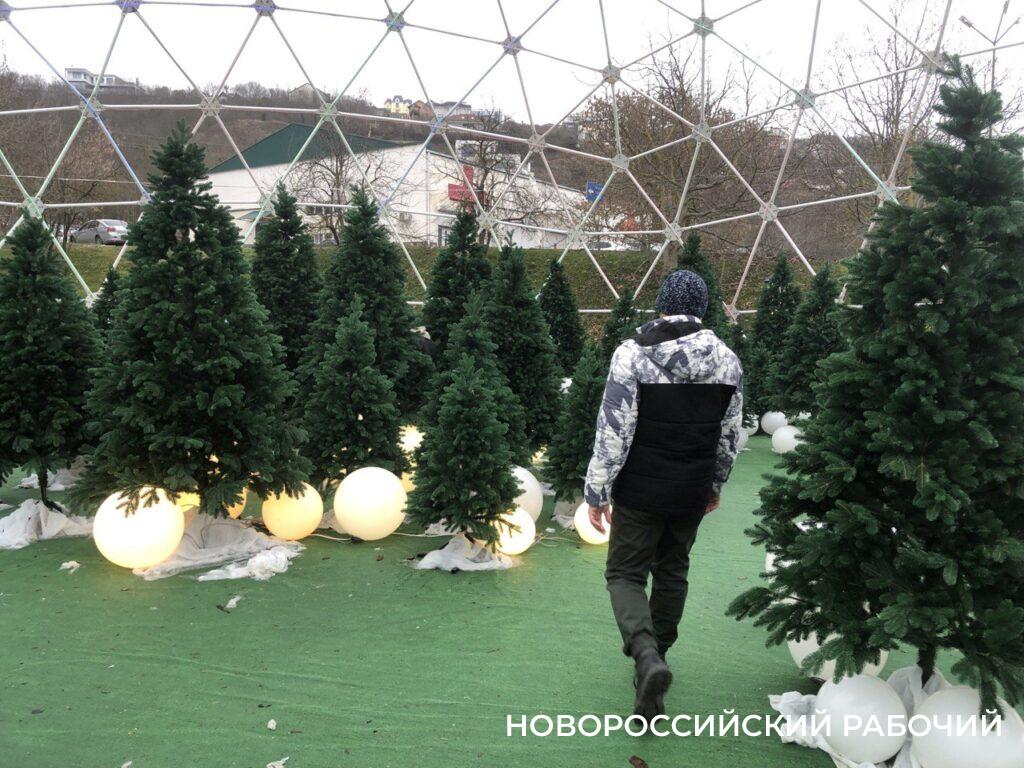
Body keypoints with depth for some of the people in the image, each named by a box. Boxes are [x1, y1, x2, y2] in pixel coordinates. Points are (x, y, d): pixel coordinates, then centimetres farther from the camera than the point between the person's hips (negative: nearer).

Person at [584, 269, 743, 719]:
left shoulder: (632, 353, -13)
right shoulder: (727, 360, 1)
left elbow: (613, 430, -16)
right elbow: (730, 434, 9)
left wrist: (597, 491, -8)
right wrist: (715, 484, 23)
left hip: (641, 488, -4)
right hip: (693, 492, 4)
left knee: (626, 573, 7)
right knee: (672, 573, 20)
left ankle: (647, 656, -15)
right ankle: (654, 656, 33)